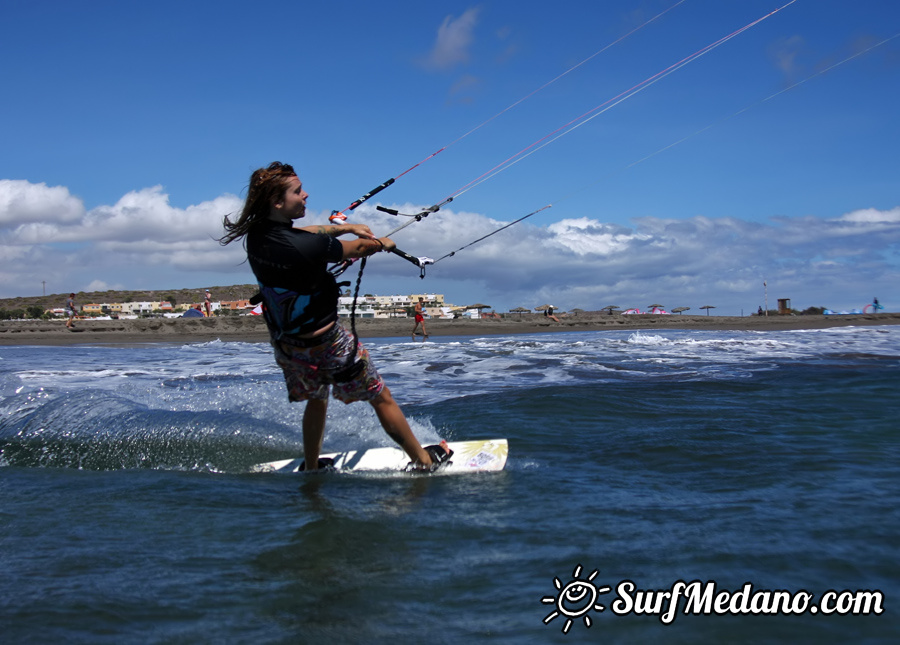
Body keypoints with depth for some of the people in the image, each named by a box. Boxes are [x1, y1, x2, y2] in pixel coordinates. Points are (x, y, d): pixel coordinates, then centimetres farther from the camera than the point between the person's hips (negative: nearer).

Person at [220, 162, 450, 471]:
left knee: (316, 400, 32)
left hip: (284, 341, 8)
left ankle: (311, 467, 45)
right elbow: (358, 249, -13)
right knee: (381, 398, 11)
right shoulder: (305, 247, -31)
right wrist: (382, 243, 8)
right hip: (324, 344, -7)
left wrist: (345, 227, 17)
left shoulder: (255, 235, -8)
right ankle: (424, 461, 25)